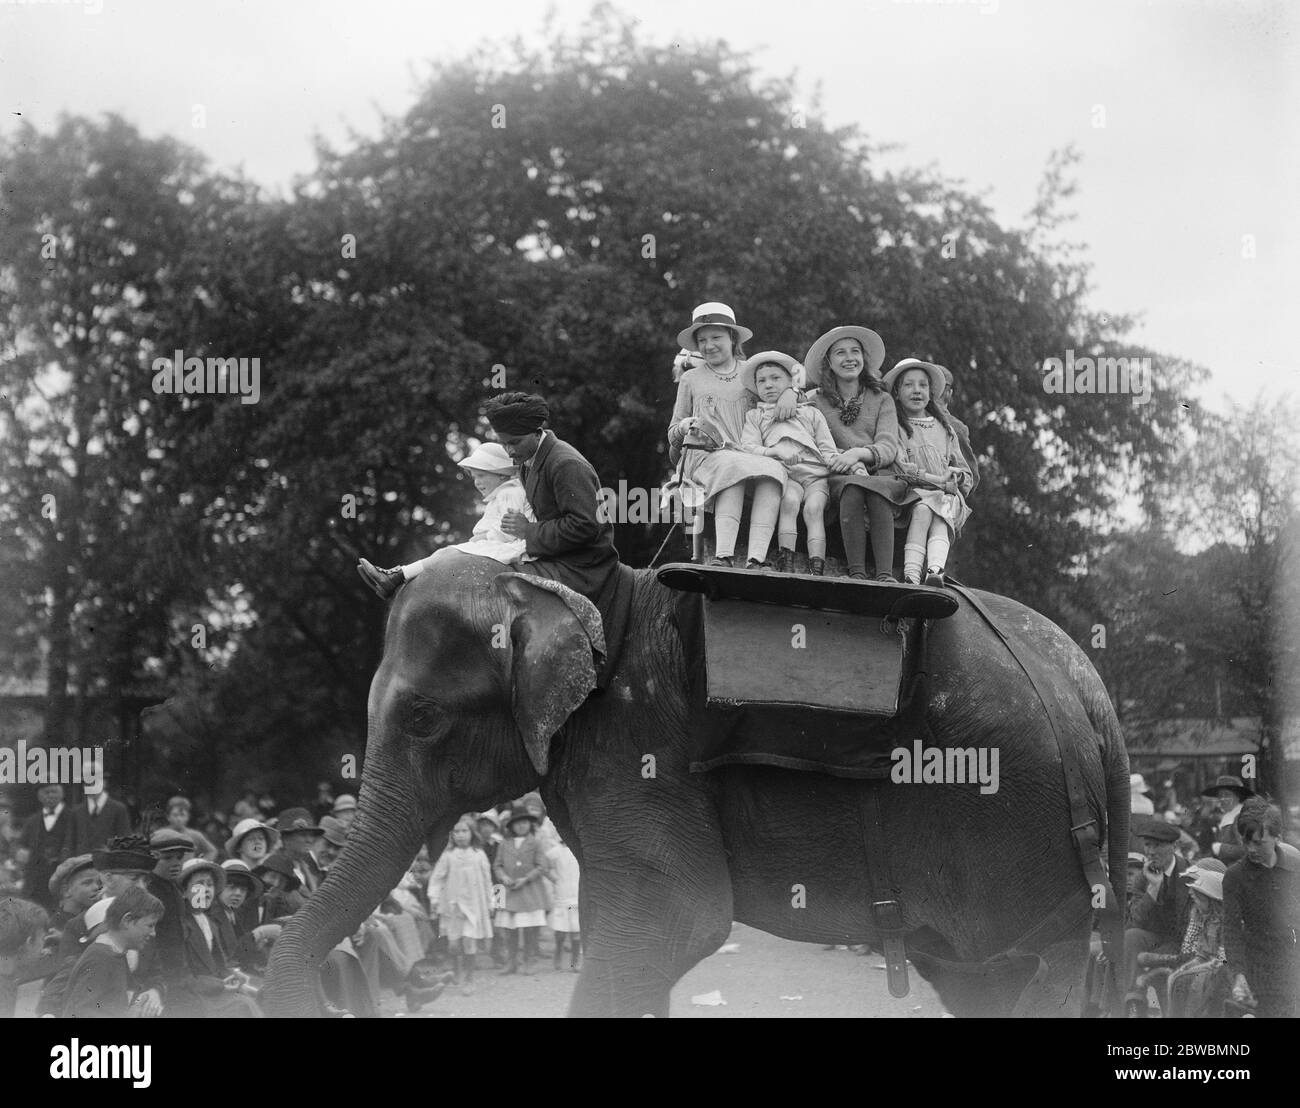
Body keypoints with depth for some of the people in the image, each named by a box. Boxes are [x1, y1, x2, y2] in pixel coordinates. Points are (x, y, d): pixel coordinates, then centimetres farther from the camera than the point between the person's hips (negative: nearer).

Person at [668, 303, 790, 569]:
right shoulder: (691, 379, 22)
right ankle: (723, 557, -53)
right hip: (705, 455, -1)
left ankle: (756, 560, -49)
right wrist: (684, 426, -1)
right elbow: (673, 434, 24)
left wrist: (789, 392, 5)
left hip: (751, 455, 1)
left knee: (773, 469, -36)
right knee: (733, 467, -39)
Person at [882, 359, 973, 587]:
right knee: (923, 509, -35)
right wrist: (940, 480, -8)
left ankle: (935, 571, -55)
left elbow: (965, 477, 24)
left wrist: (954, 477, -1)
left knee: (940, 513, -31)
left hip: (946, 496, 3)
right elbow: (898, 468, -5)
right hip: (909, 494, -3)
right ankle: (911, 574, -51)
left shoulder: (945, 429, 26)